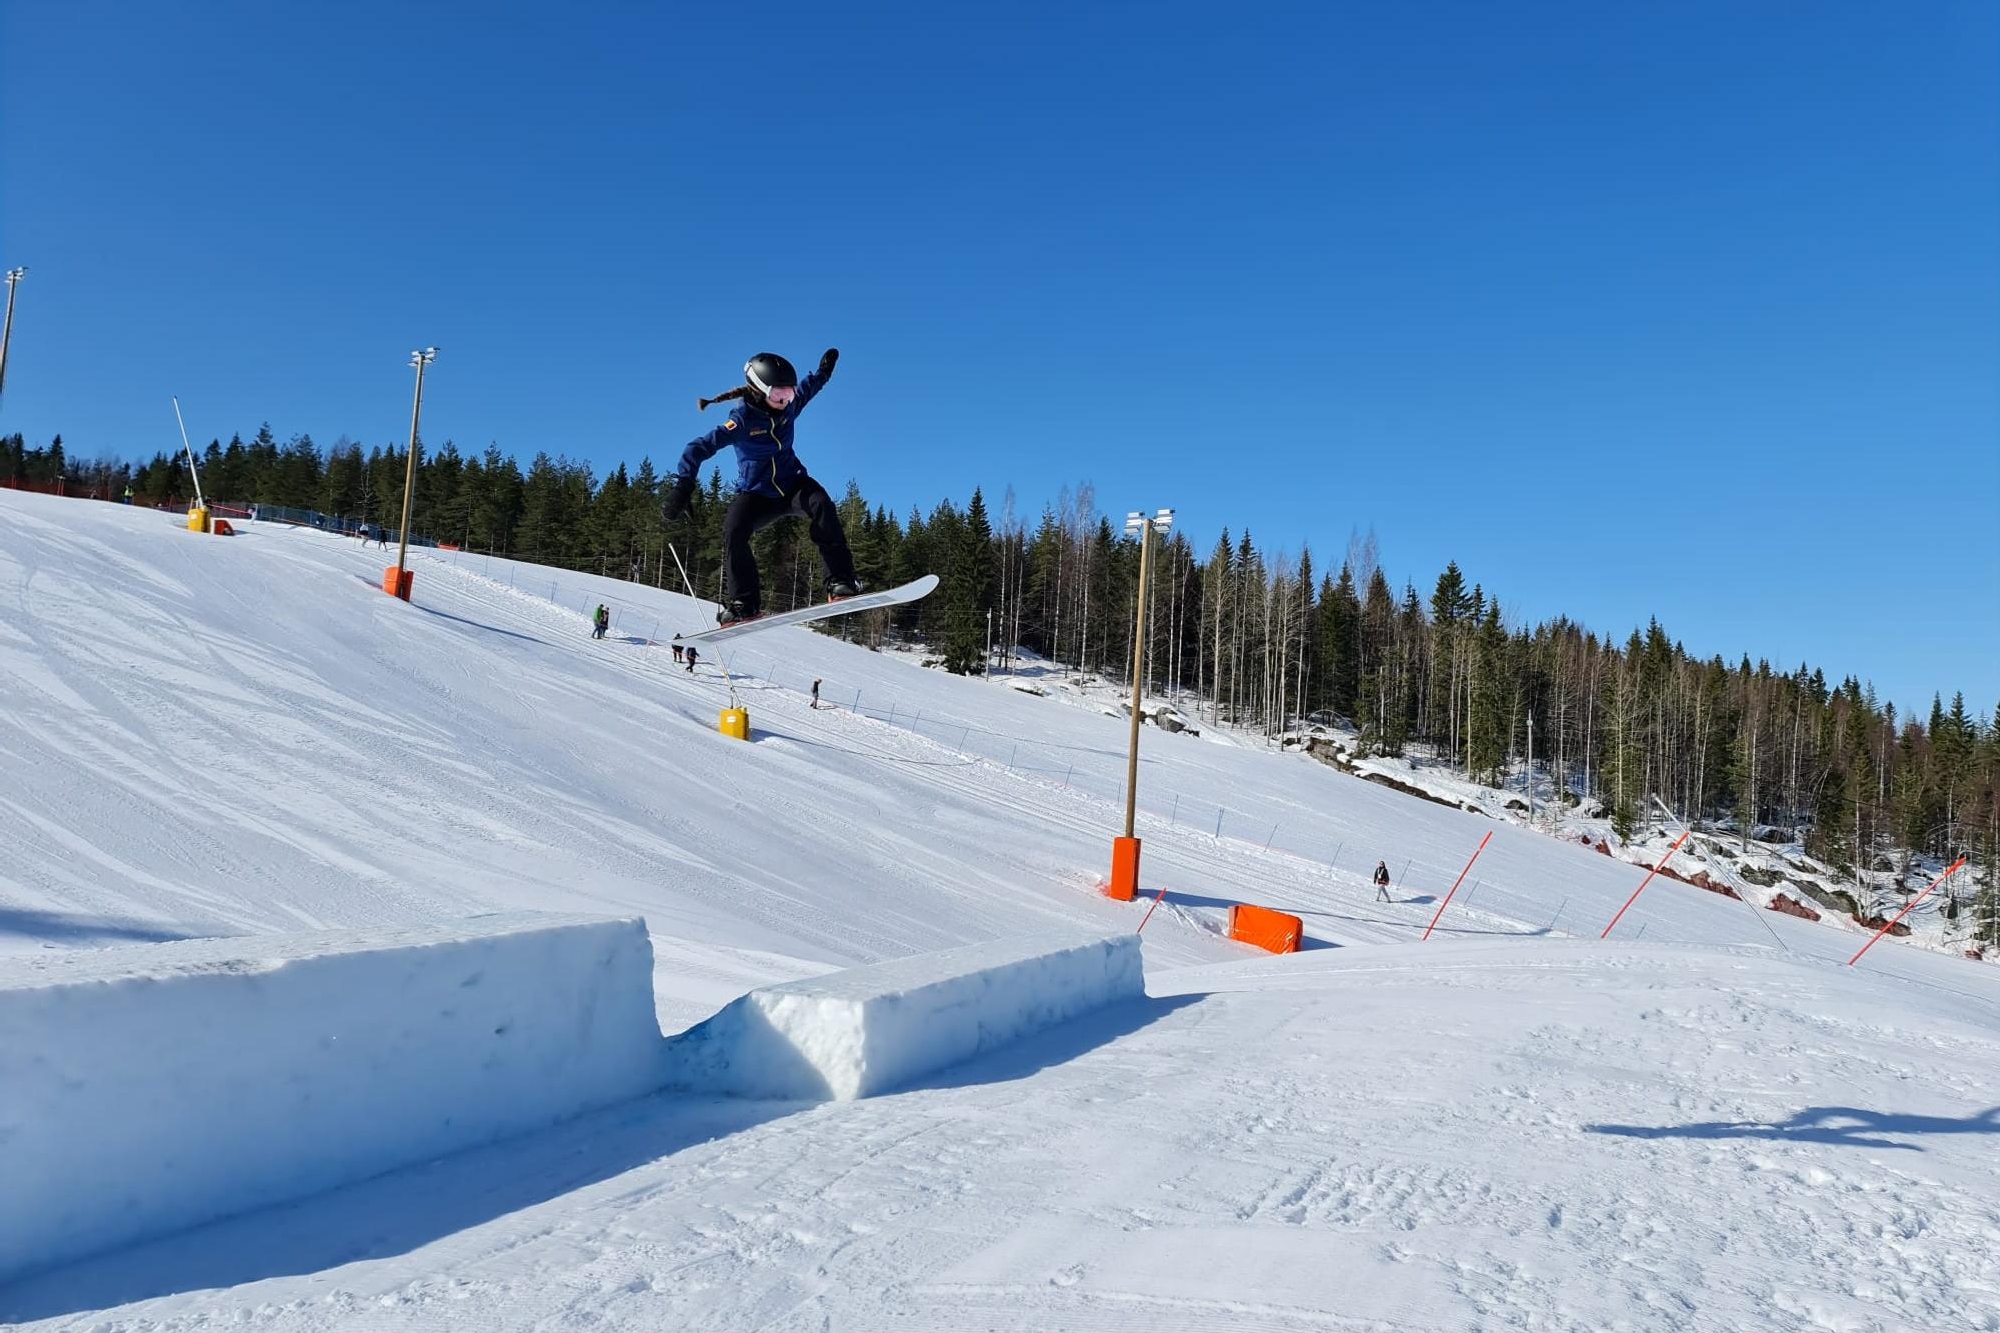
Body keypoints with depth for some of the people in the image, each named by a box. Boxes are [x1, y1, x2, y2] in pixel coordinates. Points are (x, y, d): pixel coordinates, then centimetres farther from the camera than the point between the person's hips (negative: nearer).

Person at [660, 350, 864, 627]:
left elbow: (807, 389, 25)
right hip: (756, 495, -3)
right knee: (734, 531, -30)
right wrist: (683, 487, -33)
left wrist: (824, 370, 35)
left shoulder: (787, 408, -2)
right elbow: (698, 448, -23)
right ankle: (743, 603, -19)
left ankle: (840, 580, -30)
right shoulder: (742, 419, -18)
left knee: (821, 503, -29)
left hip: (792, 484, 3)